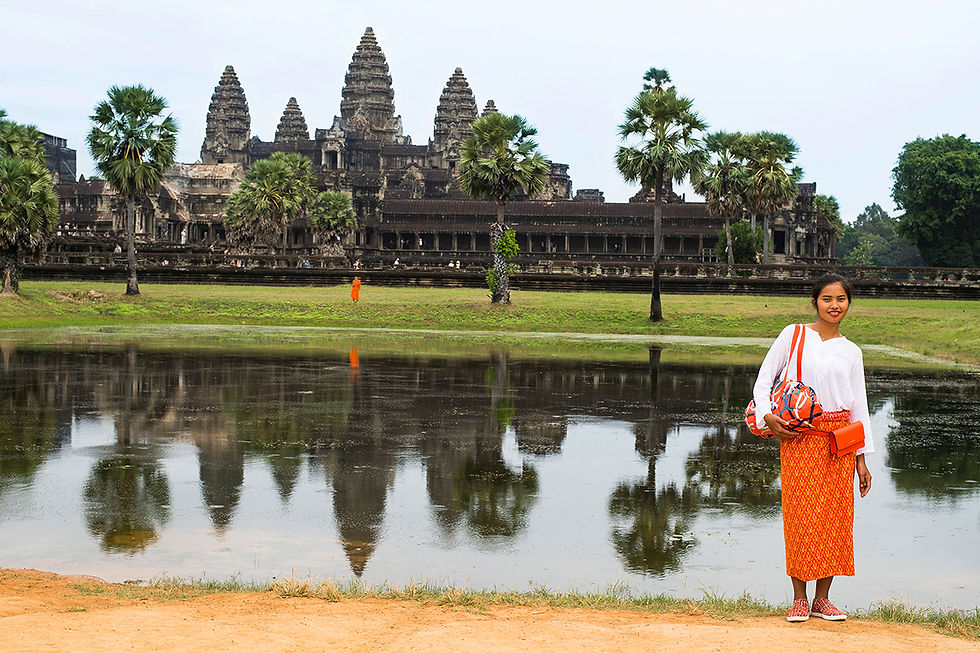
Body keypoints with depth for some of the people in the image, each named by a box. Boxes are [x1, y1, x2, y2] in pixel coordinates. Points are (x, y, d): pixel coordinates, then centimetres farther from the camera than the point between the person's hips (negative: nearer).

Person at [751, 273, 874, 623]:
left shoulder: (851, 352, 11)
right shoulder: (793, 335, 3)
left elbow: (859, 405, 13)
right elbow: (764, 379, 6)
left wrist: (862, 457, 10)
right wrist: (767, 415, -11)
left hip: (839, 438, 3)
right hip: (798, 437, -3)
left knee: (835, 516, 1)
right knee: (801, 515, -5)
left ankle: (822, 598, 11)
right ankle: (799, 599, 5)